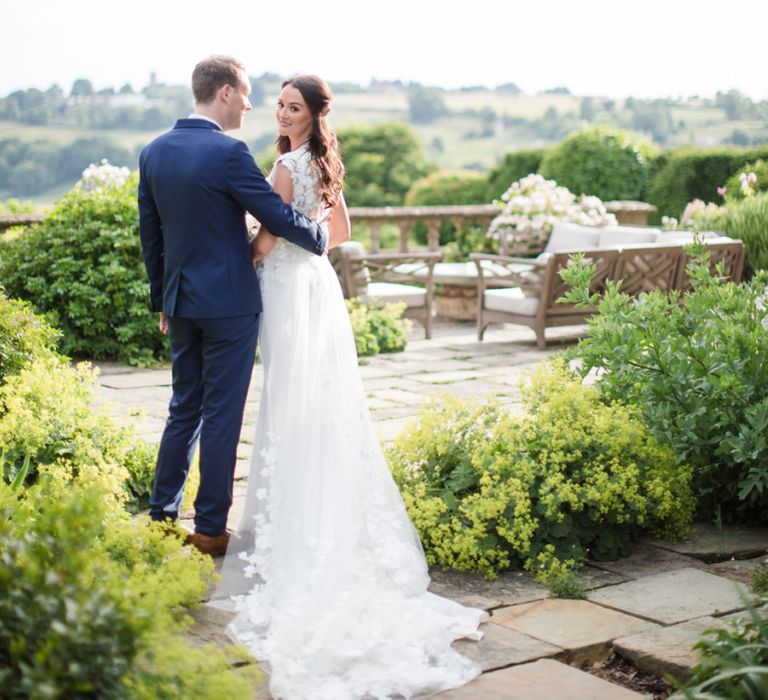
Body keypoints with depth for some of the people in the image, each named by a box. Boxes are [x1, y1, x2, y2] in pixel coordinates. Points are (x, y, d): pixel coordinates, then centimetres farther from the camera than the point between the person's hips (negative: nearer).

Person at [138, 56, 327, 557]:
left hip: (181, 303, 7)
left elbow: (150, 234, 12)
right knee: (222, 415, 2)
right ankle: (211, 529, 9)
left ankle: (161, 515, 21)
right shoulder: (228, 153, -17)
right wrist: (320, 239, 5)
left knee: (184, 408, 17)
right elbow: (279, 217, -15)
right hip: (229, 303, -7)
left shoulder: (154, 153, 6)